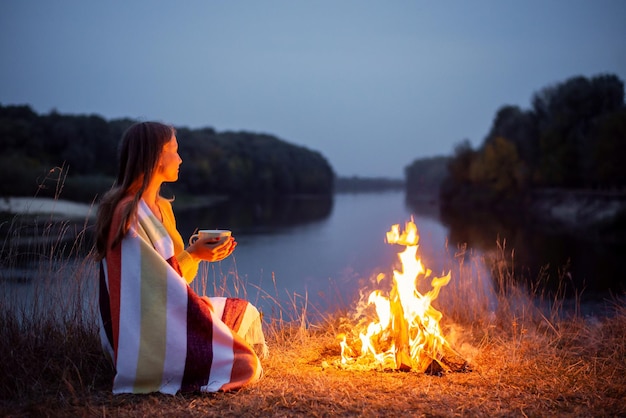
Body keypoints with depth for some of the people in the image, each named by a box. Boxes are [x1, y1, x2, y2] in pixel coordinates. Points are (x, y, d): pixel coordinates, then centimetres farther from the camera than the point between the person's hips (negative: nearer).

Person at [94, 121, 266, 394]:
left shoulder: (161, 207, 10)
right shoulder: (128, 213, -19)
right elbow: (145, 280, -22)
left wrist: (195, 254, -4)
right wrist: (192, 255, -19)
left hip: (165, 314, 10)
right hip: (144, 333, -10)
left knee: (246, 314, 17)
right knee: (244, 365, -14)